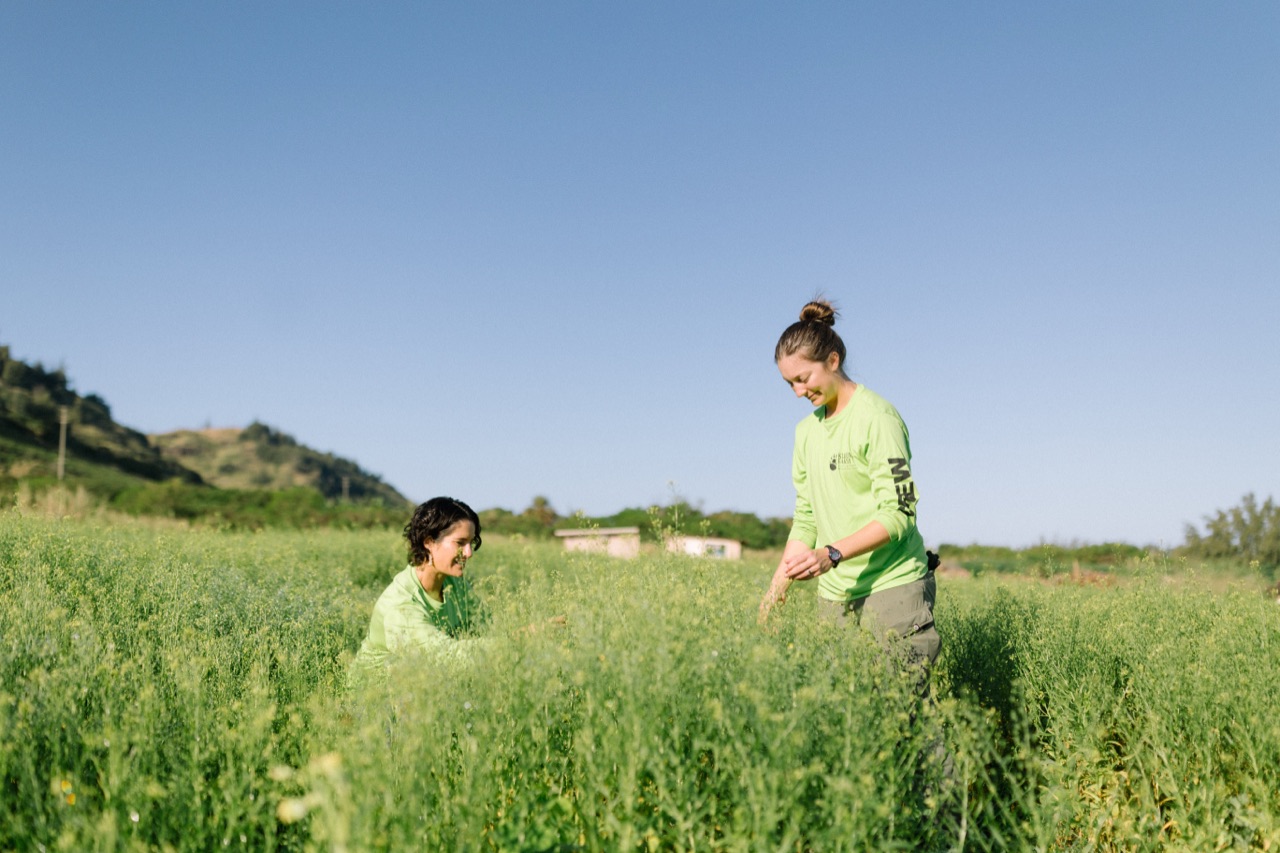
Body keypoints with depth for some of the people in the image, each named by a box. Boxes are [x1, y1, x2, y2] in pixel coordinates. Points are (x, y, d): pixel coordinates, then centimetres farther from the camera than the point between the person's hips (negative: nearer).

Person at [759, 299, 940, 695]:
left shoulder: (877, 417, -9)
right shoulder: (806, 430, 13)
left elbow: (897, 513, -15)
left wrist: (832, 554, -25)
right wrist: (779, 582, 4)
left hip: (892, 586, -6)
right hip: (834, 593, 6)